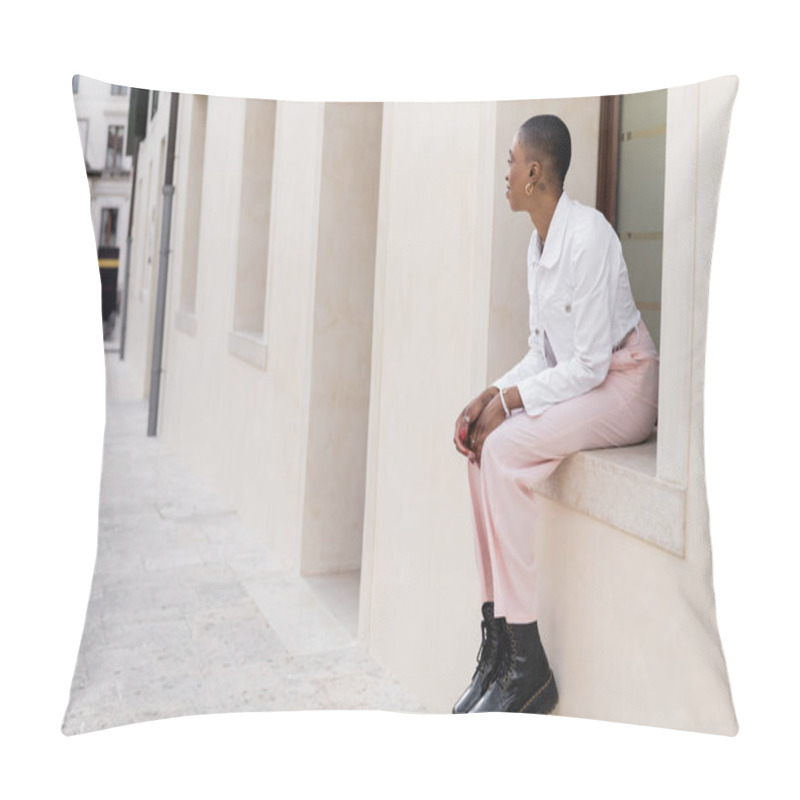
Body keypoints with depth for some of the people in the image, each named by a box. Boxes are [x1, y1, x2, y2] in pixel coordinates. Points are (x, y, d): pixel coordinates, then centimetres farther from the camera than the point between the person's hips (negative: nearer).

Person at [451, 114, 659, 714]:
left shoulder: (586, 236, -19)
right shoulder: (539, 242, 10)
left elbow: (590, 362, -21)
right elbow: (543, 350, 11)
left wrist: (508, 402, -20)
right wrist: (490, 396, -3)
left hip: (625, 384, -8)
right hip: (580, 380, 8)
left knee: (505, 448, -25)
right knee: (486, 445, -10)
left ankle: (528, 664, -19)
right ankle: (496, 645, -8)